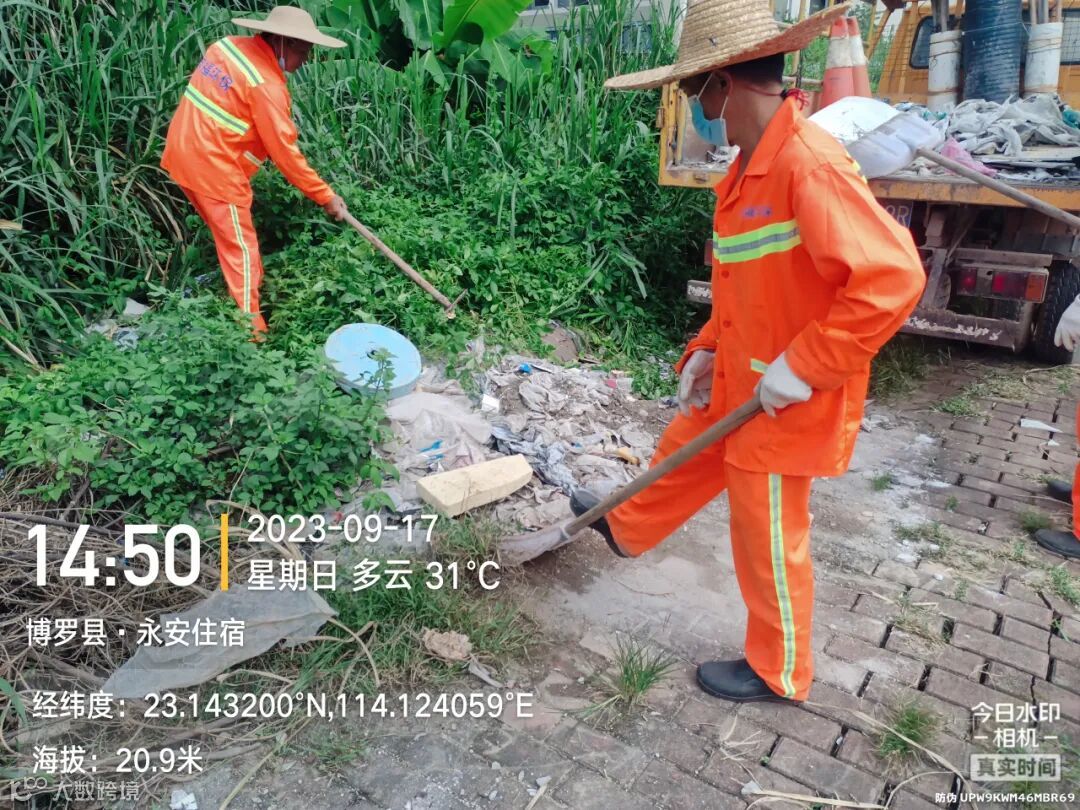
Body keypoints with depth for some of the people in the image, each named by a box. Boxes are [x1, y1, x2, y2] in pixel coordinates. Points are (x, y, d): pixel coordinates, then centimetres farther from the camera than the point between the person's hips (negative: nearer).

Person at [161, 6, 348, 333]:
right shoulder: (266, 85, -20)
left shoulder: (228, 46, 6)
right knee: (241, 251, 0)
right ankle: (250, 332, 5)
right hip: (213, 167, -9)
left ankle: (250, 288, 41)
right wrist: (326, 196, -13)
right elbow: (284, 152, -19)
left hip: (184, 151, 9)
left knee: (229, 237, 24)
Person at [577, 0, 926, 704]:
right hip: (735, 385, 9)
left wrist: (804, 367, -26)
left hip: (784, 402, -9)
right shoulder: (749, 168, 5)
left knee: (769, 542, 9)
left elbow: (892, 278, -32)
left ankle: (780, 674, 34)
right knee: (680, 458, 30)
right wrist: (707, 351, 8)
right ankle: (626, 529, 60)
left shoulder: (810, 165, -26)